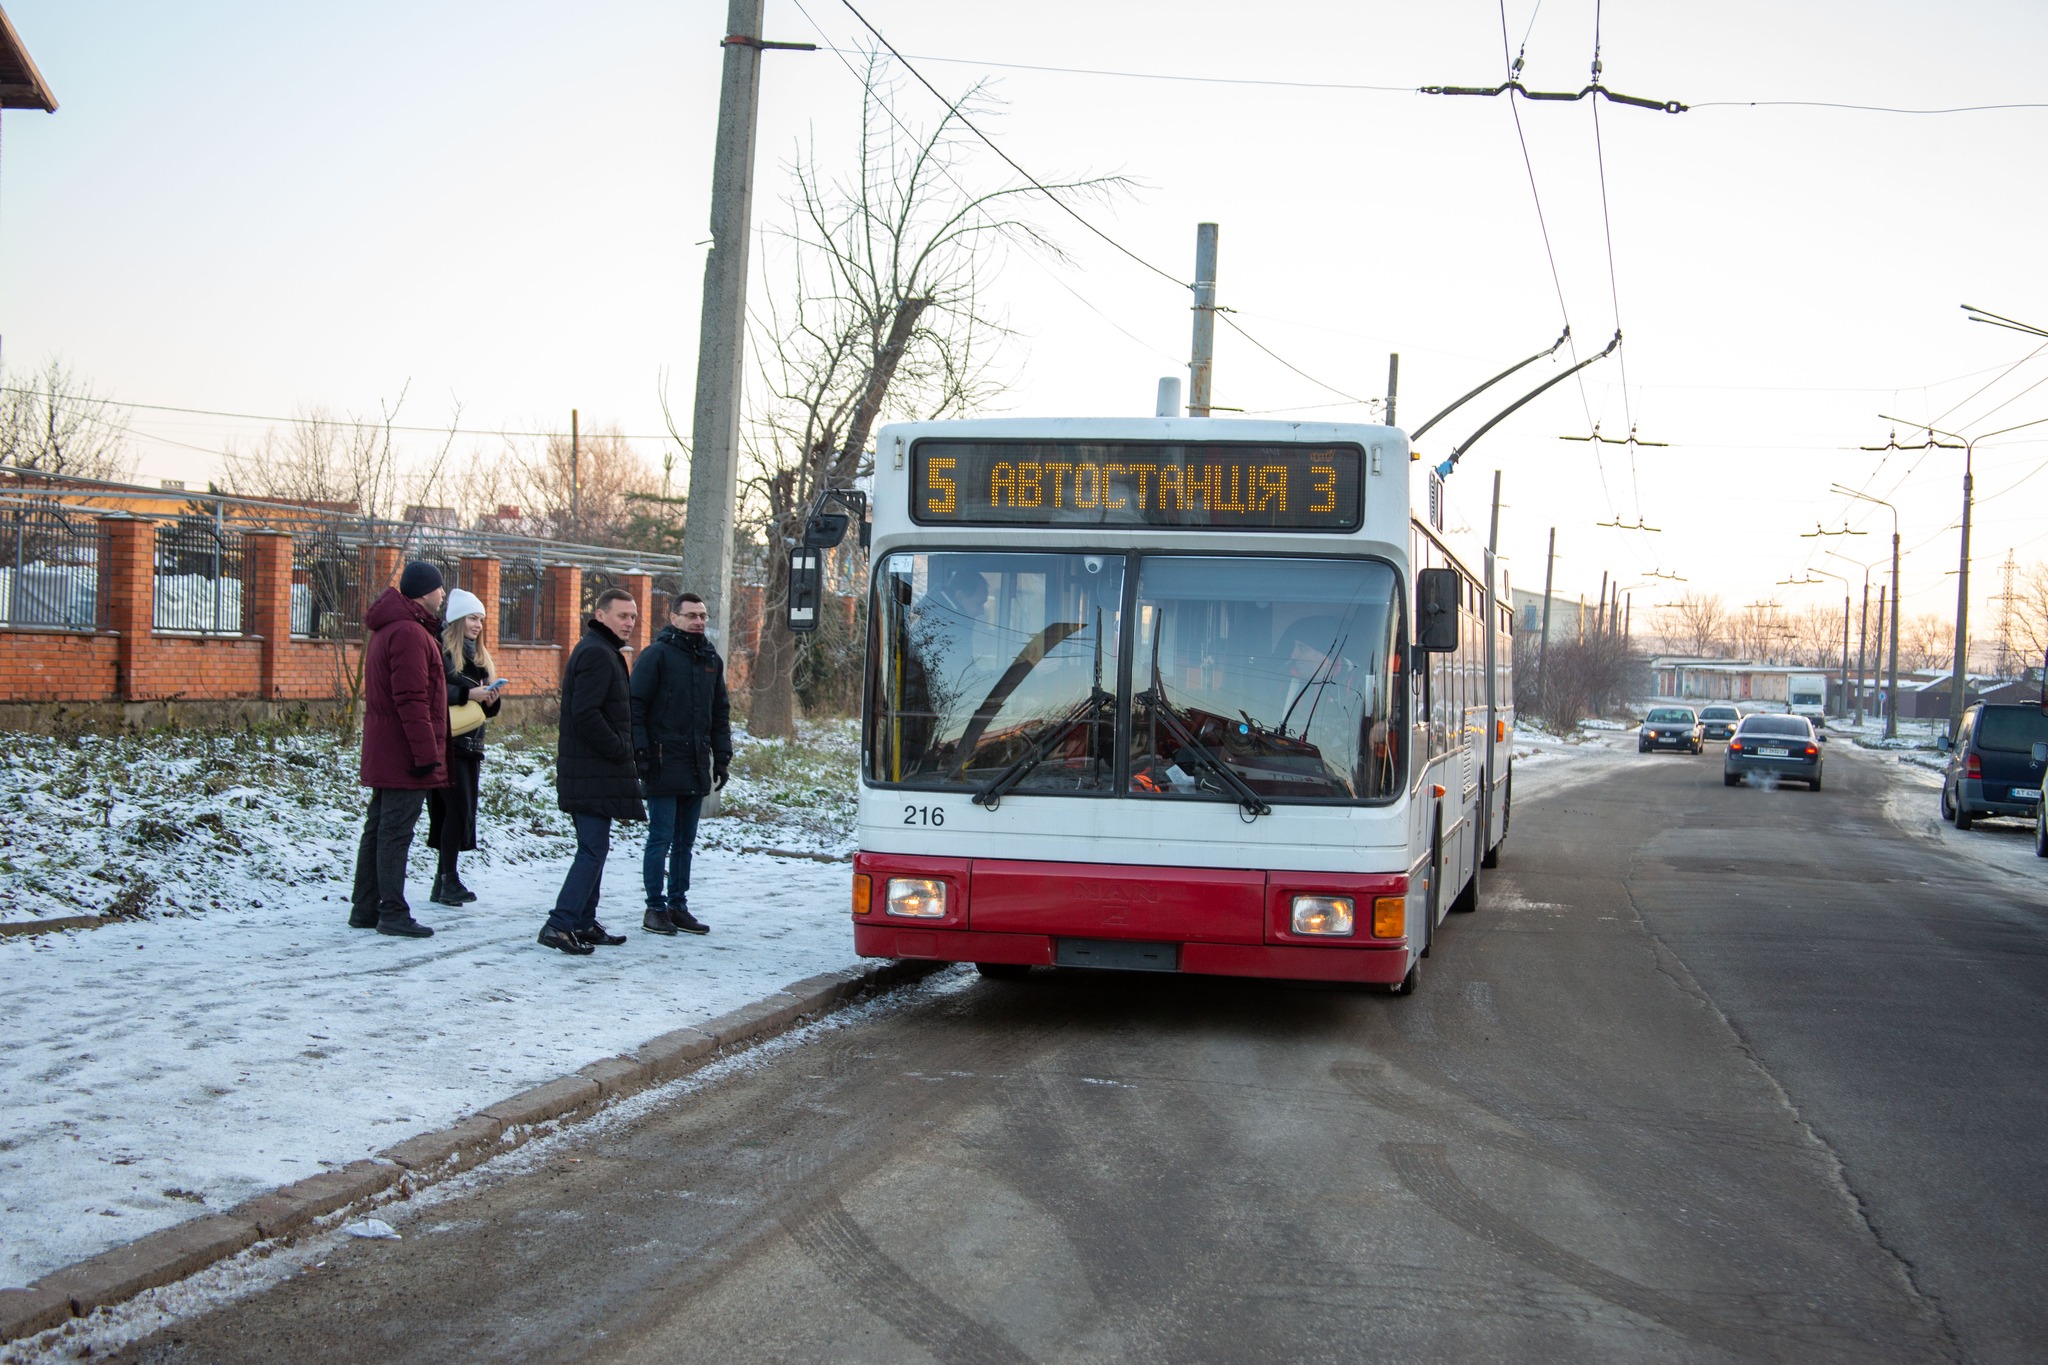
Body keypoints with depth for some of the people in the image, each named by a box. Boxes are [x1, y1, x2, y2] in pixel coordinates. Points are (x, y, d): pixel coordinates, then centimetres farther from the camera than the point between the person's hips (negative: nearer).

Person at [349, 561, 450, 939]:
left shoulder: (387, 629, 17)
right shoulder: (409, 633, -17)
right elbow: (412, 701, -22)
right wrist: (427, 752, -22)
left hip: (383, 754, 10)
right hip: (404, 752, -10)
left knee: (378, 828, 13)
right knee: (396, 831, -7)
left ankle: (365, 908, 18)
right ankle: (393, 914, -5)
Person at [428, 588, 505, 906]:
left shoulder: (479, 655, 18)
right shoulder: (441, 651, -7)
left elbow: (487, 709, 19)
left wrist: (491, 698, -2)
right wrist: (468, 693, -25)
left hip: (471, 744, 8)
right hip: (446, 742, -8)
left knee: (464, 810, 6)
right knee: (458, 808, -13)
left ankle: (443, 882, 10)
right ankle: (448, 879, -7)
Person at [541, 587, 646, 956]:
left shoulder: (600, 651, 19)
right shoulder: (597, 654, -15)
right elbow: (586, 714, -24)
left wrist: (620, 749, 12)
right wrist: (619, 750, -15)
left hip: (588, 769, 11)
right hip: (595, 771, -11)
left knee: (592, 847, 15)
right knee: (593, 849, -11)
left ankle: (584, 924, 21)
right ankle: (560, 924, -13)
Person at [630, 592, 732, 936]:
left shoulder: (711, 660, 15)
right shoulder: (656, 656, -5)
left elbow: (721, 712, 20)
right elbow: (635, 708, -9)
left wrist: (722, 756, 13)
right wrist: (641, 753, -16)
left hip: (697, 767, 6)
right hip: (664, 765, -6)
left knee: (685, 841, 11)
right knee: (661, 839, -3)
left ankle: (678, 905, 18)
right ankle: (656, 908, 4)